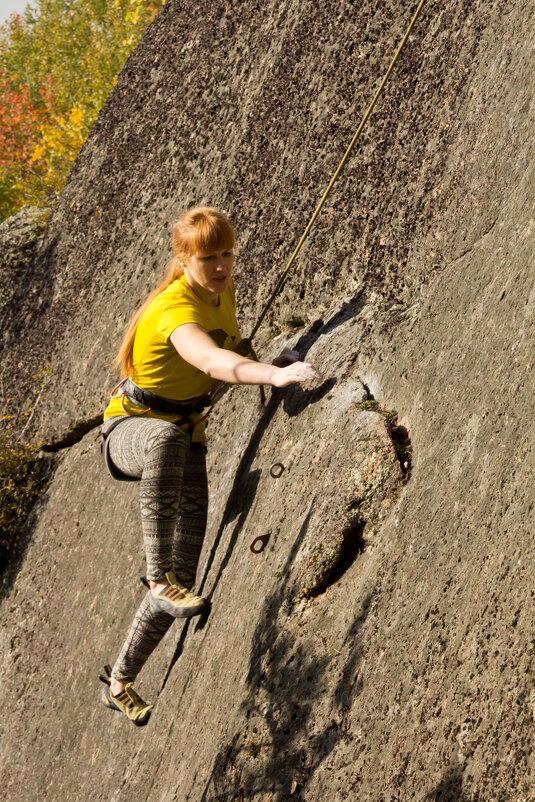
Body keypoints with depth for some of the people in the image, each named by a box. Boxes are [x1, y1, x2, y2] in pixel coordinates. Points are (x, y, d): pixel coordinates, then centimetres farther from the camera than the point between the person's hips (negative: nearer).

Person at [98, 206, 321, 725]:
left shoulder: (223, 290, -1)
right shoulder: (175, 309, -28)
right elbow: (210, 360, -51)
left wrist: (272, 364, 8)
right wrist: (274, 374, -66)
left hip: (188, 436, 7)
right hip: (131, 428, -7)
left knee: (182, 581, -2)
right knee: (167, 438, -48)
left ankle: (119, 681, 17)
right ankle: (158, 578, -44)